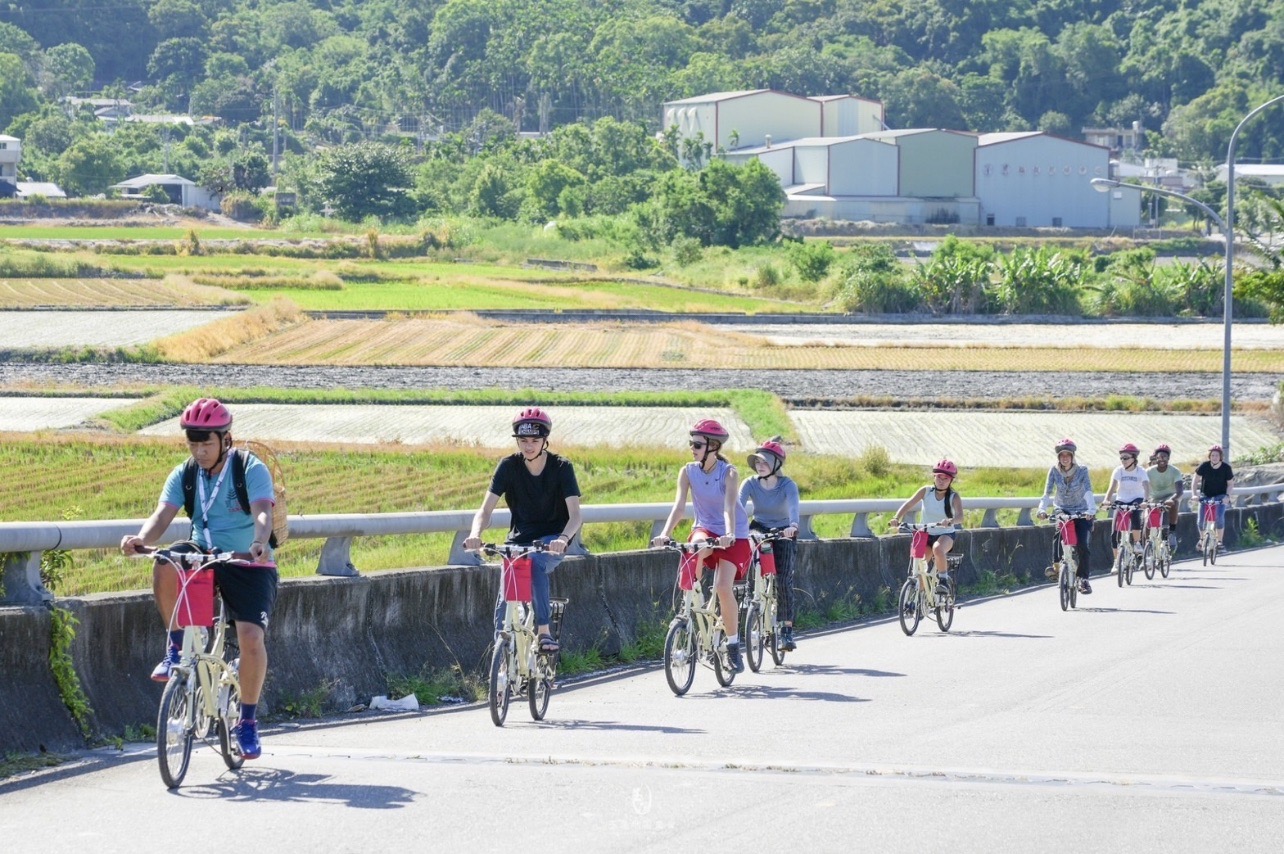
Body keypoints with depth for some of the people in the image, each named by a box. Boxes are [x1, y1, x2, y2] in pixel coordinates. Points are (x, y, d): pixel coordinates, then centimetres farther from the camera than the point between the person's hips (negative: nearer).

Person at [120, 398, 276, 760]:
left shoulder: (252, 469, -12)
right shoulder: (184, 475, -1)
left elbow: (262, 513, -28)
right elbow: (163, 514, -15)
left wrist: (260, 543, -51)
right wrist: (141, 539, -37)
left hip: (249, 566, -3)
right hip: (204, 558, 3)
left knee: (251, 637, -21)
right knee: (165, 567, -30)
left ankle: (248, 720, -2)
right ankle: (177, 647, -11)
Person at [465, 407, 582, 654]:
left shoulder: (561, 467, -14)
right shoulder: (509, 466, -9)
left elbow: (574, 514, -22)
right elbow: (486, 509, -15)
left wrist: (563, 539, -44)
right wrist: (475, 533, -37)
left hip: (552, 541, -3)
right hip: (520, 538, 3)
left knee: (535, 563, -36)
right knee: (504, 605, -12)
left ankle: (544, 631, -30)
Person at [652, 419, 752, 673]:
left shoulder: (729, 473, -17)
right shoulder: (688, 471, -9)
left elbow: (729, 506, -31)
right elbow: (679, 505, -18)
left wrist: (729, 534, -48)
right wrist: (665, 533, -34)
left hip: (734, 537, -3)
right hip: (706, 528, 3)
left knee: (723, 588, -18)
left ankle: (733, 645, -3)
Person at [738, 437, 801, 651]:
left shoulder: (788, 485, -19)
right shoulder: (750, 484, -14)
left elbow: (793, 507, -37)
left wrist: (793, 526, -58)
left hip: (783, 534, -2)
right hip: (759, 529, 2)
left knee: (784, 581, -14)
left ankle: (787, 630, -3)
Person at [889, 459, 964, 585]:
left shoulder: (954, 497, -11)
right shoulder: (926, 491, -6)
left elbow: (960, 516, -27)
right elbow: (908, 505, -15)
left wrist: (950, 521, -51)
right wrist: (896, 518, -33)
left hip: (946, 534, -3)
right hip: (926, 535, 3)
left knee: (938, 549, -36)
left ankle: (944, 578, -14)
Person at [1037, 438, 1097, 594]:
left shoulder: (1082, 471, -14)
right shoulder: (1054, 471, -8)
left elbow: (1088, 492, -25)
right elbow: (1047, 492, -14)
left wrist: (1091, 510, -42)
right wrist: (1042, 509, -32)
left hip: (1081, 513, -1)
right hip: (1062, 511, 1)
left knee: (1082, 545, -15)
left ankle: (1083, 579, -5)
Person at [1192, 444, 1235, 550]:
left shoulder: (1226, 467, -14)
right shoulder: (1204, 466, -15)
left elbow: (1230, 484, -4)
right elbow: (1195, 480, -7)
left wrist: (1227, 496, -20)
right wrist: (1194, 494, -19)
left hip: (1220, 496, -1)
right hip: (1205, 495, 1)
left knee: (1220, 517, -22)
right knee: (1201, 520, -9)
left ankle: (1219, 541, -8)